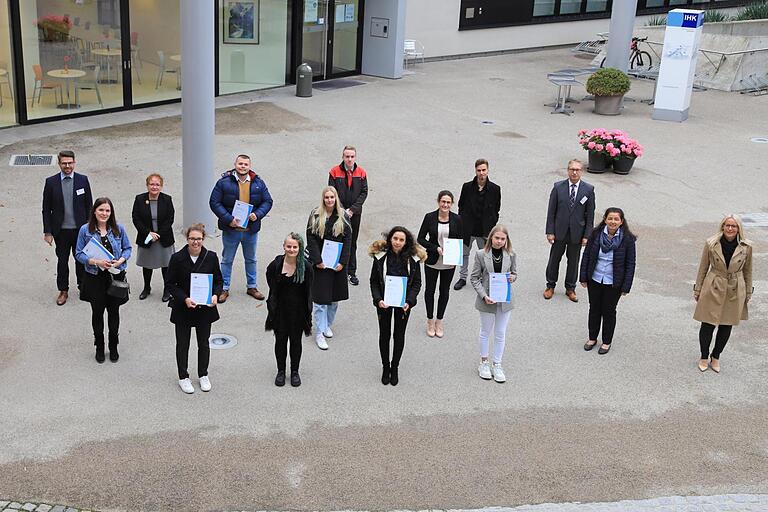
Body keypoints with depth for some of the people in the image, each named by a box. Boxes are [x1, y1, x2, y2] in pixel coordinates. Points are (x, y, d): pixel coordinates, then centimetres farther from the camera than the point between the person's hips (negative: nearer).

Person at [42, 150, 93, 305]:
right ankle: (63, 291, 23)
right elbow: (46, 209, -1)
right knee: (62, 261, 9)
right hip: (60, 230, 0)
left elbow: (89, 205, 2)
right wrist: (47, 232, -3)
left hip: (80, 229, 0)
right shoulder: (51, 182, -5)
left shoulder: (83, 180, -3)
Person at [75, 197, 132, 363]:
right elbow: (79, 254, -4)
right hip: (95, 278, -1)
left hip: (115, 276, 1)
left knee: (114, 312, 10)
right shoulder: (85, 230, -7)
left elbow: (128, 248, 6)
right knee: (97, 312, 10)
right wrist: (96, 261, -19)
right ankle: (99, 348, 27)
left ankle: (113, 347, 27)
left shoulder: (118, 229, -3)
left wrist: (121, 260, -14)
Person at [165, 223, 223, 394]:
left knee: (203, 343, 16)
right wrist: (185, 299, -21)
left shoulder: (211, 257, -6)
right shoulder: (177, 258, -12)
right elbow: (170, 284, -9)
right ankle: (183, 377, 29)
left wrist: (215, 295, -15)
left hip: (205, 308, 2)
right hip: (183, 309, -2)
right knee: (182, 344, 12)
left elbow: (219, 281, 4)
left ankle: (203, 375, 35)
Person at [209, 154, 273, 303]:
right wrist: (228, 219, -19)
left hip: (251, 229, 3)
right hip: (230, 229, -3)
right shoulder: (224, 182, -10)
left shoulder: (258, 183, -1)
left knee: (251, 259, 18)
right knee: (227, 260, 10)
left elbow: (267, 201, 4)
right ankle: (224, 289, 21)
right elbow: (214, 202, -10)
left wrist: (257, 215, -14)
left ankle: (252, 287, 32)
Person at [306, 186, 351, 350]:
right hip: (320, 263, -2)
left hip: (338, 264, 3)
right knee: (320, 299, -4)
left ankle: (327, 325, 29)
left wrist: (342, 262, -8)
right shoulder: (315, 216, -4)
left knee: (334, 297, 11)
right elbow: (311, 239, -6)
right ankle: (319, 333, 2)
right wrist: (317, 261, -13)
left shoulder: (343, 217, 1)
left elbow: (348, 240, 0)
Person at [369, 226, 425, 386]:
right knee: (384, 334, 12)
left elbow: (417, 283, -4)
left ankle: (395, 367, 30)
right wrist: (378, 299, -19)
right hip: (384, 302, 0)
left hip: (403, 303, 0)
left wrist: (409, 301, -17)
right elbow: (374, 282, -5)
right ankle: (385, 367, 30)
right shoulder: (380, 257, -11)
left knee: (399, 335, 12)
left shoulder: (413, 259, -10)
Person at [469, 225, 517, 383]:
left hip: (505, 300, 2)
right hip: (487, 300, -2)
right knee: (485, 332, 15)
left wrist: (512, 278, -14)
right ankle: (484, 363, 32)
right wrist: (484, 296, -17)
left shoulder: (511, 255, -4)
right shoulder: (481, 254, -10)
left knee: (500, 334, 12)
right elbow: (474, 278, -7)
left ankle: (497, 365, 26)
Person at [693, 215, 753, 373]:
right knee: (708, 325, 2)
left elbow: (747, 271, 7)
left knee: (727, 326, 10)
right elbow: (703, 268, 1)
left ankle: (716, 357, 30)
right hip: (713, 289, -1)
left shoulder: (746, 247, -6)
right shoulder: (711, 244, -8)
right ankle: (704, 357, 23)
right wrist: (698, 290, 3)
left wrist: (748, 293, 10)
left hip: (735, 292, 1)